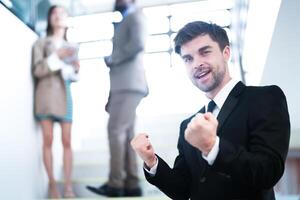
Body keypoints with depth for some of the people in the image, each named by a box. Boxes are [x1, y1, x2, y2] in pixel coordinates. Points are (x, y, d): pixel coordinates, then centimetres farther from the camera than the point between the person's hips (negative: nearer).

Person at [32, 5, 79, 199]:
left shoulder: (72, 47, 19)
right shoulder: (41, 43, 9)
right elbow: (37, 71, -4)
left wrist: (75, 69, -2)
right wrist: (56, 57, -13)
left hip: (65, 95, 3)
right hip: (46, 94, -2)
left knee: (67, 141, -5)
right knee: (48, 141, -4)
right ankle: (52, 183, 2)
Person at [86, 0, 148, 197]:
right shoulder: (123, 23, 27)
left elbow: (138, 43, -20)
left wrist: (112, 59, -8)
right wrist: (111, 97, 16)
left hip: (129, 85, -9)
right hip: (122, 85, 9)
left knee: (116, 130, -13)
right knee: (125, 133, 4)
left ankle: (115, 184, -10)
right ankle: (131, 184, 4)